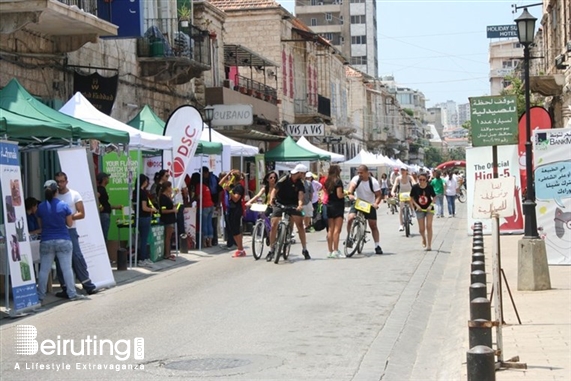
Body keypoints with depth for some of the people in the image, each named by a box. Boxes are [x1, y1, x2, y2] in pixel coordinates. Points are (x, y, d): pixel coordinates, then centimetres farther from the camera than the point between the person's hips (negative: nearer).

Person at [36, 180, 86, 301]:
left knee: (44, 269, 5)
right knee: (66, 268, 1)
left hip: (46, 242, 2)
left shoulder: (41, 207, -1)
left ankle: (40, 295, 8)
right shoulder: (63, 205, -6)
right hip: (63, 241, -1)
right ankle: (72, 294, 2)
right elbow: (70, 223, 0)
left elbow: (40, 225, 8)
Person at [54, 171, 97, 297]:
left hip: (70, 231, -3)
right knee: (60, 261, 3)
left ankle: (87, 285, 1)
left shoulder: (74, 195, 4)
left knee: (77, 257, -7)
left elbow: (81, 214, -1)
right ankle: (66, 288, 8)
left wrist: (69, 217, -15)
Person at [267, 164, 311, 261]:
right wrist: (271, 200, -38)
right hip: (279, 204, -3)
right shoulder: (284, 180, -15)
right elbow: (274, 191, -20)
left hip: (293, 205, 3)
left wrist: (300, 204, -38)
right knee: (273, 226, -9)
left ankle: (304, 249, 1)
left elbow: (300, 194, -19)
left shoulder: (300, 184, -4)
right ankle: (271, 250, 2)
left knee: (300, 225, -8)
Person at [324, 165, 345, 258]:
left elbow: (326, 193, 9)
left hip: (329, 206, 7)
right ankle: (336, 251, -12)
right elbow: (339, 195, -17)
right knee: (337, 229, -8)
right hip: (337, 207, -7)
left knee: (330, 230, 8)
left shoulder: (327, 181, 9)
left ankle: (330, 251, 10)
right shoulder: (338, 181, -11)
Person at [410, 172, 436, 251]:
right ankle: (424, 239, 34)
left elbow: (434, 197, 0)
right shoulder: (415, 187, -9)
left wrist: (431, 205, -13)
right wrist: (416, 205, -13)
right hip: (420, 209, 1)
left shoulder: (429, 187, -9)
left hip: (429, 209, -1)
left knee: (429, 226, -11)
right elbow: (411, 198, 0)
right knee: (421, 229, 1)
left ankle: (429, 245, -6)